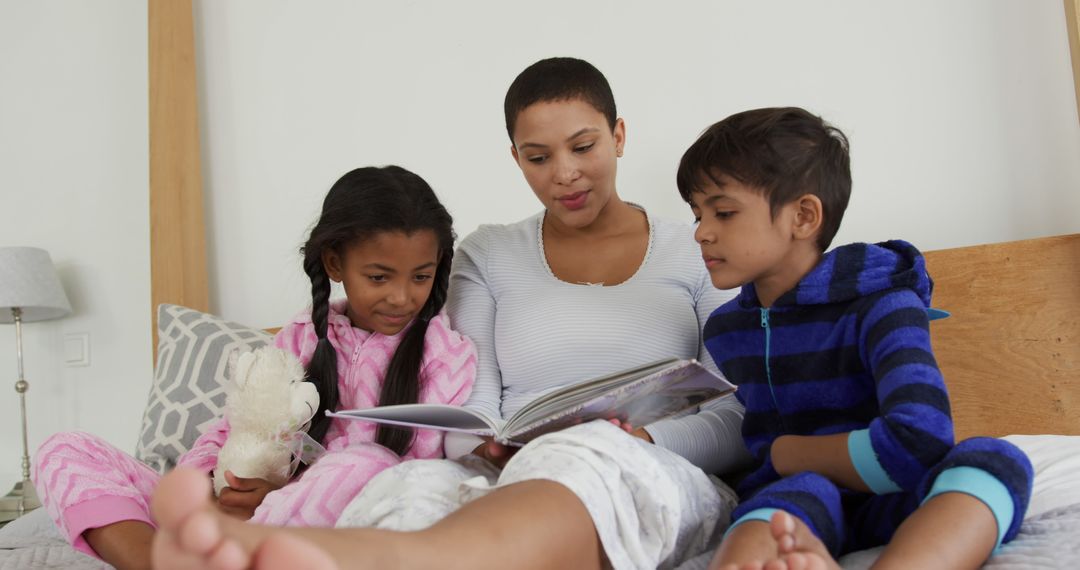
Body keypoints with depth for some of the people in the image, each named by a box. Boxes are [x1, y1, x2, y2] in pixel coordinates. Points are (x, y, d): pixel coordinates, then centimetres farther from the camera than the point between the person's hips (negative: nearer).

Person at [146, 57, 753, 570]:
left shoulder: (697, 252, 12)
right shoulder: (488, 255, 16)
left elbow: (738, 419, 7)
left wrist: (646, 440, -13)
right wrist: (489, 448, -16)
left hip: (667, 483, 0)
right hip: (511, 485, 1)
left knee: (584, 455, -40)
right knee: (415, 487, -37)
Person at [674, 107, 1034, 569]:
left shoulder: (878, 305, -9)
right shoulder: (724, 330, 9)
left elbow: (918, 441, -25)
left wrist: (787, 452, -11)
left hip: (889, 504, -2)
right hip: (784, 508, 2)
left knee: (995, 459, -32)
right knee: (801, 490, -33)